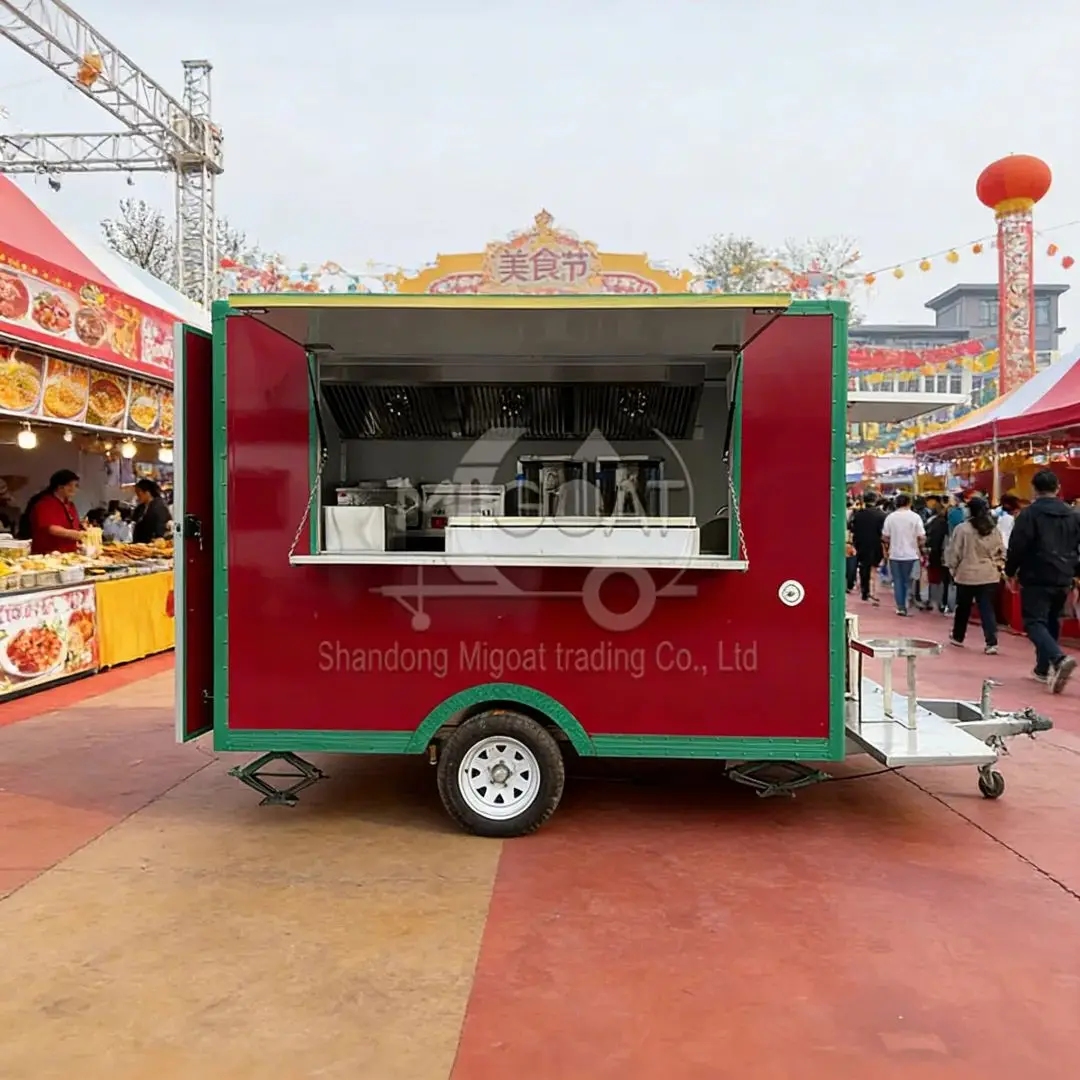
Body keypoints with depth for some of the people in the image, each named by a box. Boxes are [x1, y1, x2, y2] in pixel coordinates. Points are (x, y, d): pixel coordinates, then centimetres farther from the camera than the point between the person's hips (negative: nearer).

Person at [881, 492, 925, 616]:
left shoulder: (890, 517, -1)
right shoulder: (915, 517, -7)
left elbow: (885, 537, 2)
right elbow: (921, 538, -8)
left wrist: (886, 550, 15)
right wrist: (922, 553, 0)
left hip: (894, 554, 2)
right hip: (911, 555, -1)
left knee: (898, 581, 9)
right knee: (909, 582, 9)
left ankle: (900, 607, 9)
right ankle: (908, 607, 7)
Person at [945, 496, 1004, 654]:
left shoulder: (962, 529, -10)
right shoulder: (994, 529, 3)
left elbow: (954, 552, -6)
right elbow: (1001, 552, 9)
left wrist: (953, 569, 7)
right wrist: (998, 567, 18)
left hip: (967, 575, -2)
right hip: (989, 575, 3)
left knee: (963, 608, 15)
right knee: (987, 609, 2)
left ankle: (958, 636, 32)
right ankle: (991, 642, -9)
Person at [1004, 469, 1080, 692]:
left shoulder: (1028, 514, -10)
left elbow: (1016, 547, -12)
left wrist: (1010, 572, 1)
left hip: (1036, 578, -6)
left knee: (1034, 622, -6)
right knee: (1051, 622, 18)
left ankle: (1059, 659, -29)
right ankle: (1044, 668, 24)